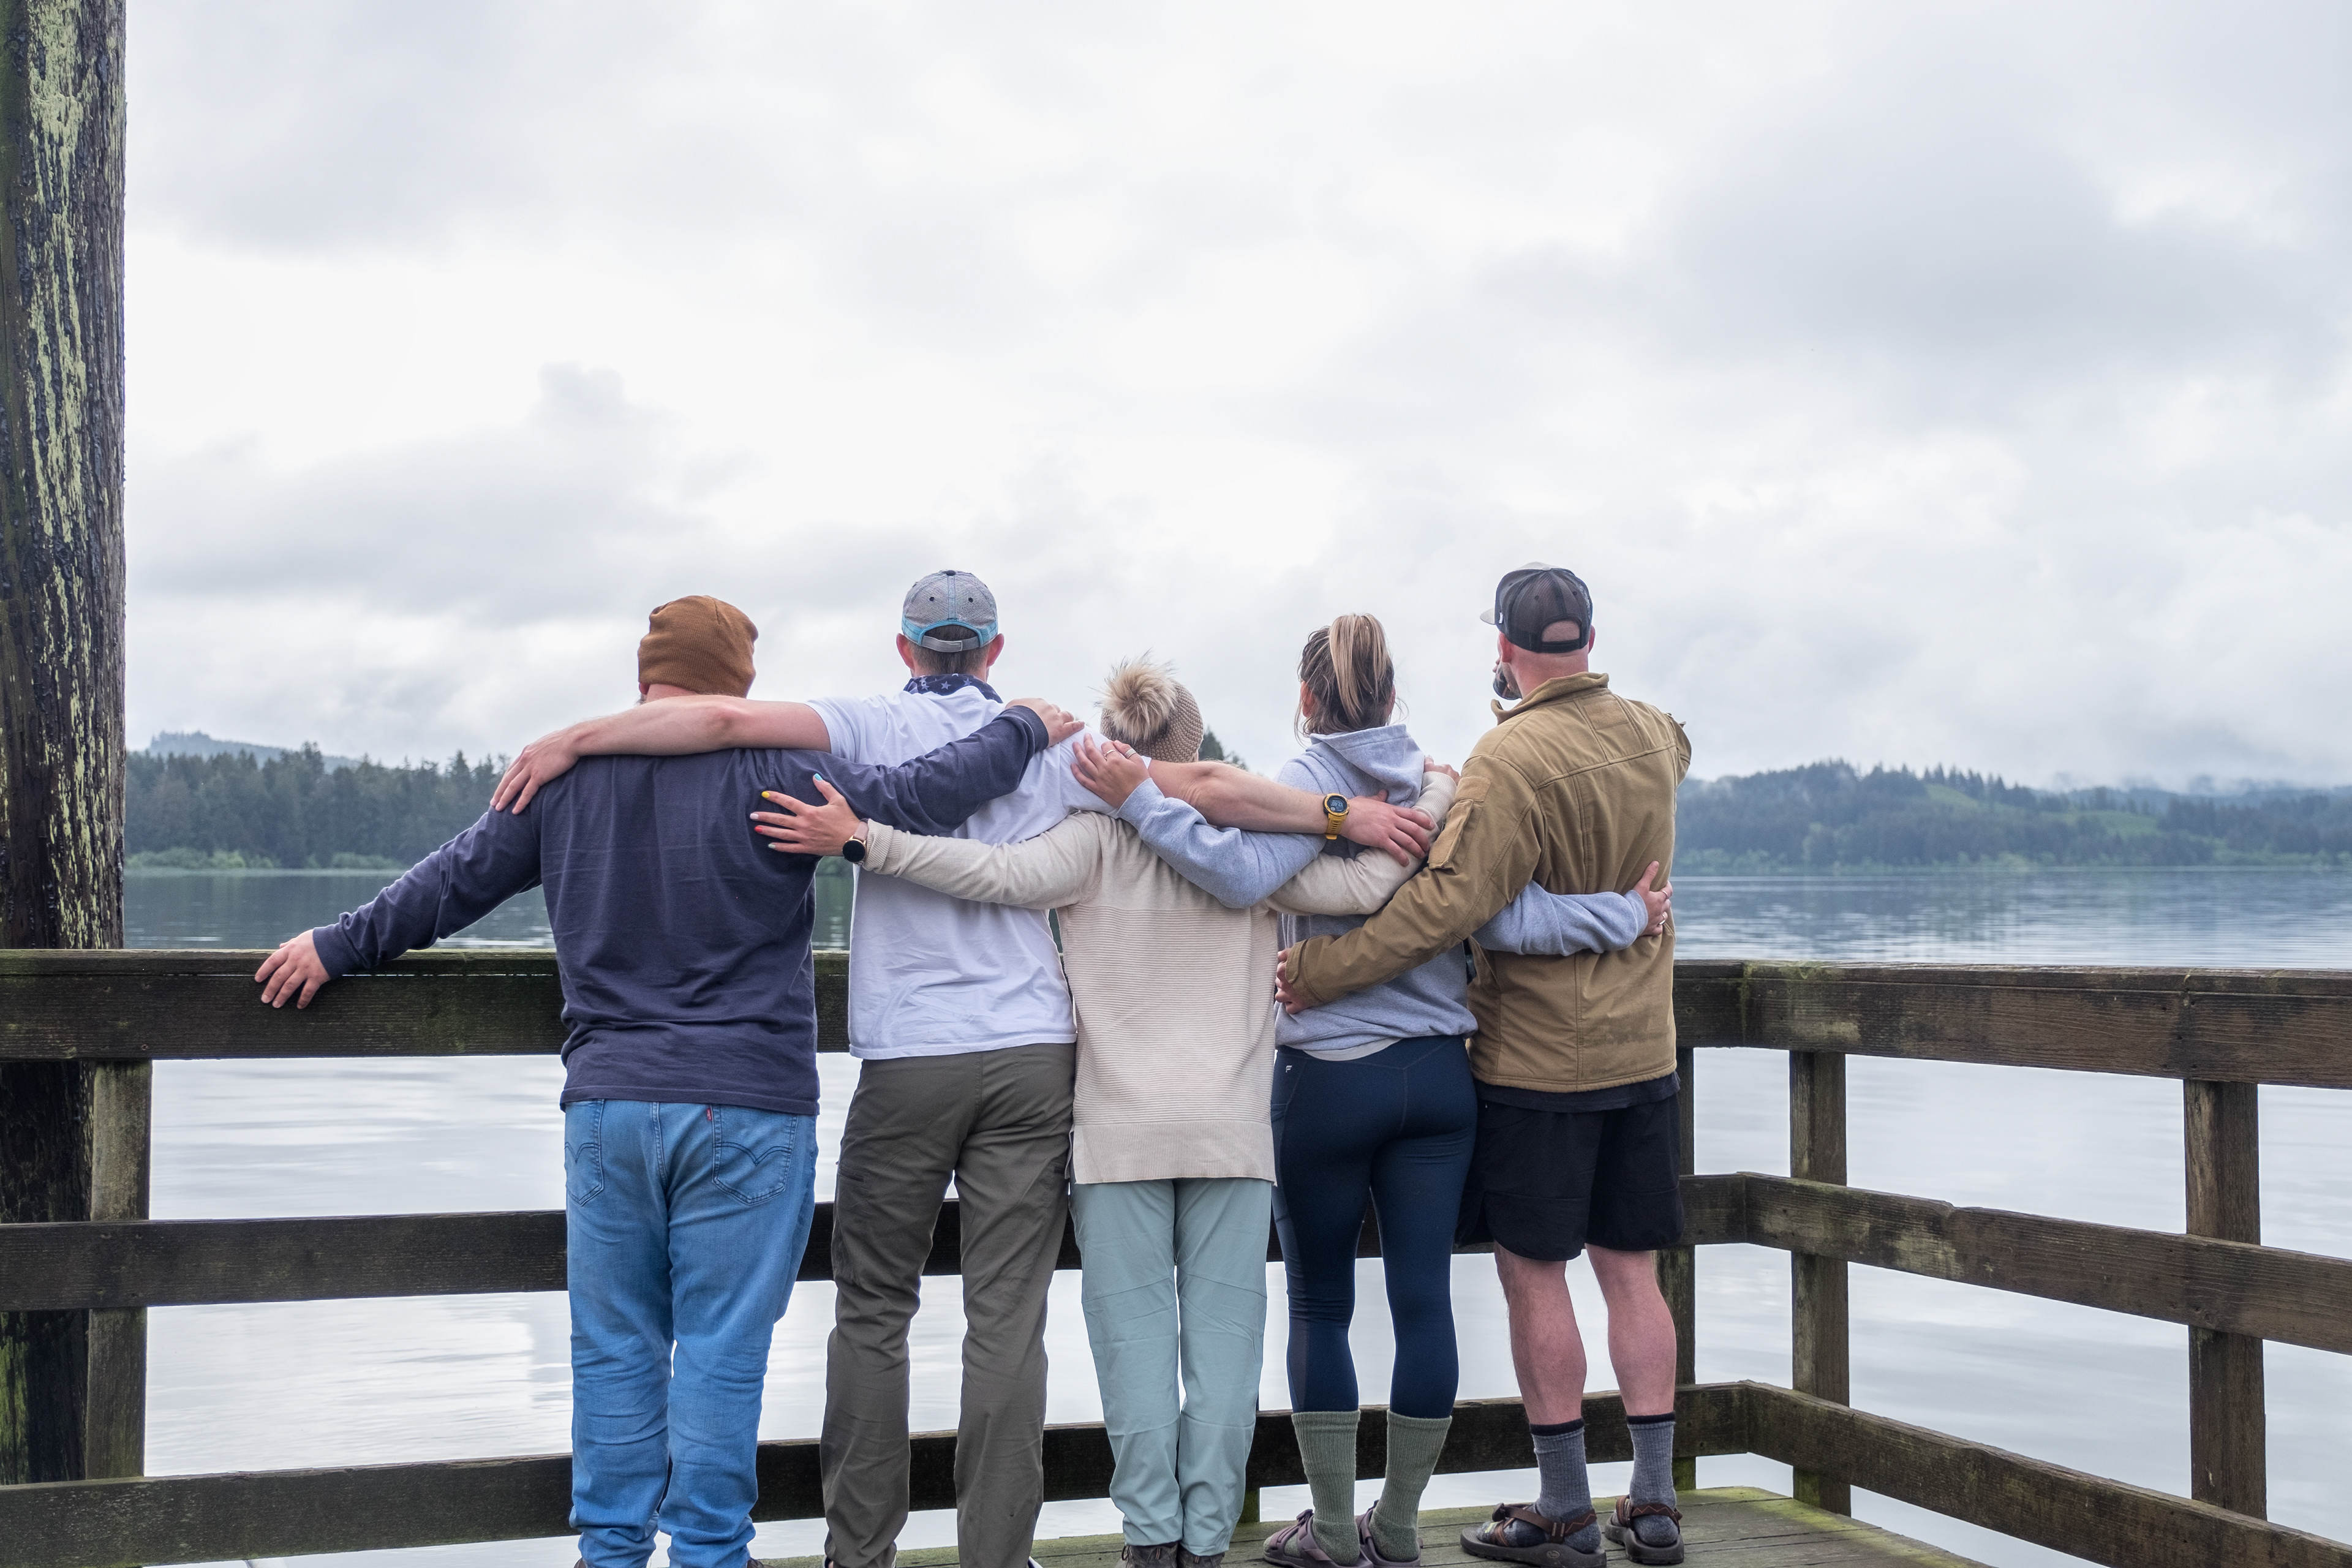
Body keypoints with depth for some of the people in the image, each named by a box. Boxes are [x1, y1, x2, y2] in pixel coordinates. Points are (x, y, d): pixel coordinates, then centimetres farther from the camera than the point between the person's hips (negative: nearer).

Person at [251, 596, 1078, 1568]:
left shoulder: (566, 777, 6)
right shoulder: (768, 775, -6)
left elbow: (453, 881, 14)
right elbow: (917, 798, -7)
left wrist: (339, 947, 29)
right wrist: (1025, 728, 8)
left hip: (606, 1105, 4)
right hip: (747, 1109, -3)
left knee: (614, 1345, 12)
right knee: (722, 1351, 3)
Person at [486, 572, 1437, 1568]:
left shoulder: (876, 727, 1)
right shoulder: (1049, 744, 7)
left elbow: (726, 718, -12)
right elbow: (1203, 788, 2)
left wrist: (570, 740, -6)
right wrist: (1348, 814, 10)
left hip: (907, 1060, -1)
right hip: (1032, 1057, 2)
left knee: (873, 1311, 11)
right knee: (1008, 1319, 3)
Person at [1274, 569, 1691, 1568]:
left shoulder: (1512, 760, -18)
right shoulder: (1652, 737, 5)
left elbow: (1449, 905, -25)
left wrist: (1319, 971, -19)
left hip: (1536, 1062, -7)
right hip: (1642, 1054, 7)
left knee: (1533, 1274, 3)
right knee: (1631, 1272, 11)